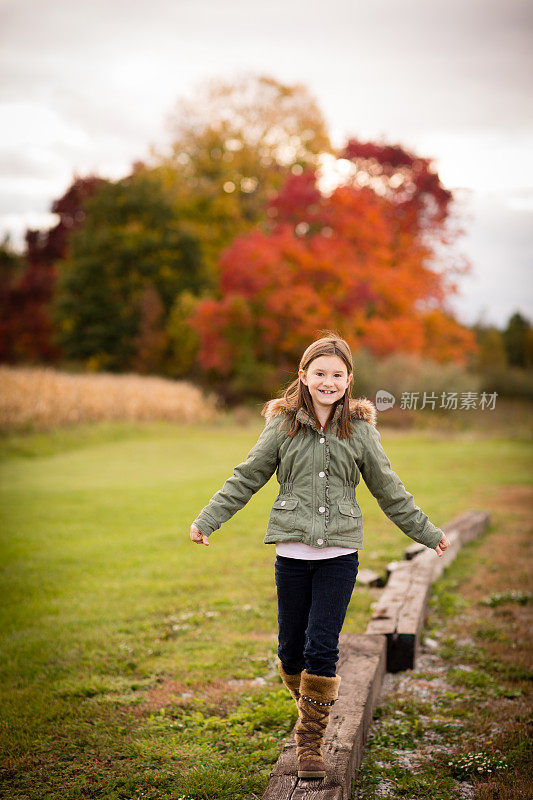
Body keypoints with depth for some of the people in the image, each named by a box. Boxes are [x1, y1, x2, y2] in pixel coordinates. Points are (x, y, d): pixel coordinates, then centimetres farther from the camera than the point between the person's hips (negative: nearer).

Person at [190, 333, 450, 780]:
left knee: (322, 648, -6)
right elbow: (246, 478, 8)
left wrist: (428, 533, 14)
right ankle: (314, 706, 37)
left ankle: (311, 742, 9)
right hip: (292, 551, 1)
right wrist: (207, 520, 2)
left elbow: (389, 490, 12)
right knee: (291, 649, 7)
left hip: (339, 553, -1)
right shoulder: (283, 425, 3)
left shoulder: (360, 430, 4)